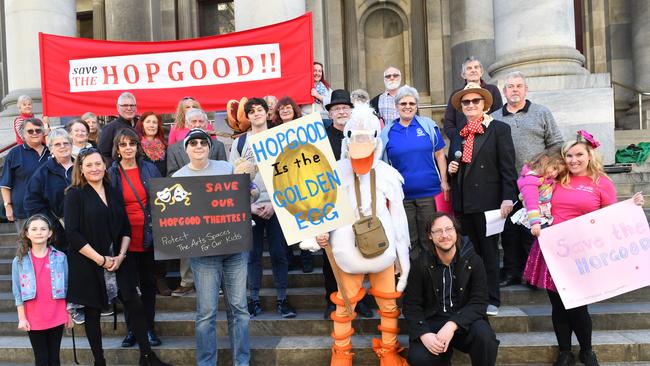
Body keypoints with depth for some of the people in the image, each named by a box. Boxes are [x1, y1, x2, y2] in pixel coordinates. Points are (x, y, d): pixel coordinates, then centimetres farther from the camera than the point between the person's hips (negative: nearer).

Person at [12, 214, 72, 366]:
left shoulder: (60, 257, -1)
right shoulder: (20, 260, -1)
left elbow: (66, 287, 3)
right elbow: (17, 292, 1)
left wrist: (68, 314, 4)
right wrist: (22, 318, -3)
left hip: (57, 318, 0)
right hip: (33, 319, 0)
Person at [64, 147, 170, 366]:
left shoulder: (114, 193, 8)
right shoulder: (75, 195, -6)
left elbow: (126, 228, 9)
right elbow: (73, 234, -13)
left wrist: (121, 255, -7)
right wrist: (100, 260, -16)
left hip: (117, 263, 4)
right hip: (87, 265, -4)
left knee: (136, 307, 4)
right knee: (92, 312, 8)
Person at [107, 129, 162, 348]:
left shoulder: (150, 169, 3)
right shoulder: (111, 173, -1)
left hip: (148, 236, 1)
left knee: (148, 282, 10)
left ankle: (148, 328, 22)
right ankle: (131, 329, 23)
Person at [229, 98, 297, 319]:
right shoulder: (239, 142, 8)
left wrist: (274, 203, -8)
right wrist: (249, 206, -5)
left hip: (276, 206, 0)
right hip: (249, 207, 1)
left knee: (279, 253, 2)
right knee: (253, 255, 5)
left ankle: (282, 299, 11)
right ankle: (254, 299, 16)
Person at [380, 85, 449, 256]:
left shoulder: (428, 125, 2)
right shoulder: (387, 131, 3)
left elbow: (439, 155, 4)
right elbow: (383, 163, 7)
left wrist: (444, 182, -3)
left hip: (429, 192, -1)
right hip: (402, 195, 1)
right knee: (409, 241, 11)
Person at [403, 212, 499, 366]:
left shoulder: (473, 261, -3)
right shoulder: (420, 264, -2)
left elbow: (479, 302, -9)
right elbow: (411, 305, -2)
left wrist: (452, 325, -25)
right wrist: (423, 333, -21)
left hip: (464, 320, 0)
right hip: (432, 320, 0)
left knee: (484, 335, -32)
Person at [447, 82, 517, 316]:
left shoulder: (499, 129, -1)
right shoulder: (458, 134, 15)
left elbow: (508, 167, -6)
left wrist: (508, 198, -14)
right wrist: (451, 168, 2)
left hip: (488, 200, -5)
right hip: (463, 202, 5)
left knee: (489, 251, 3)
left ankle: (492, 301, 13)